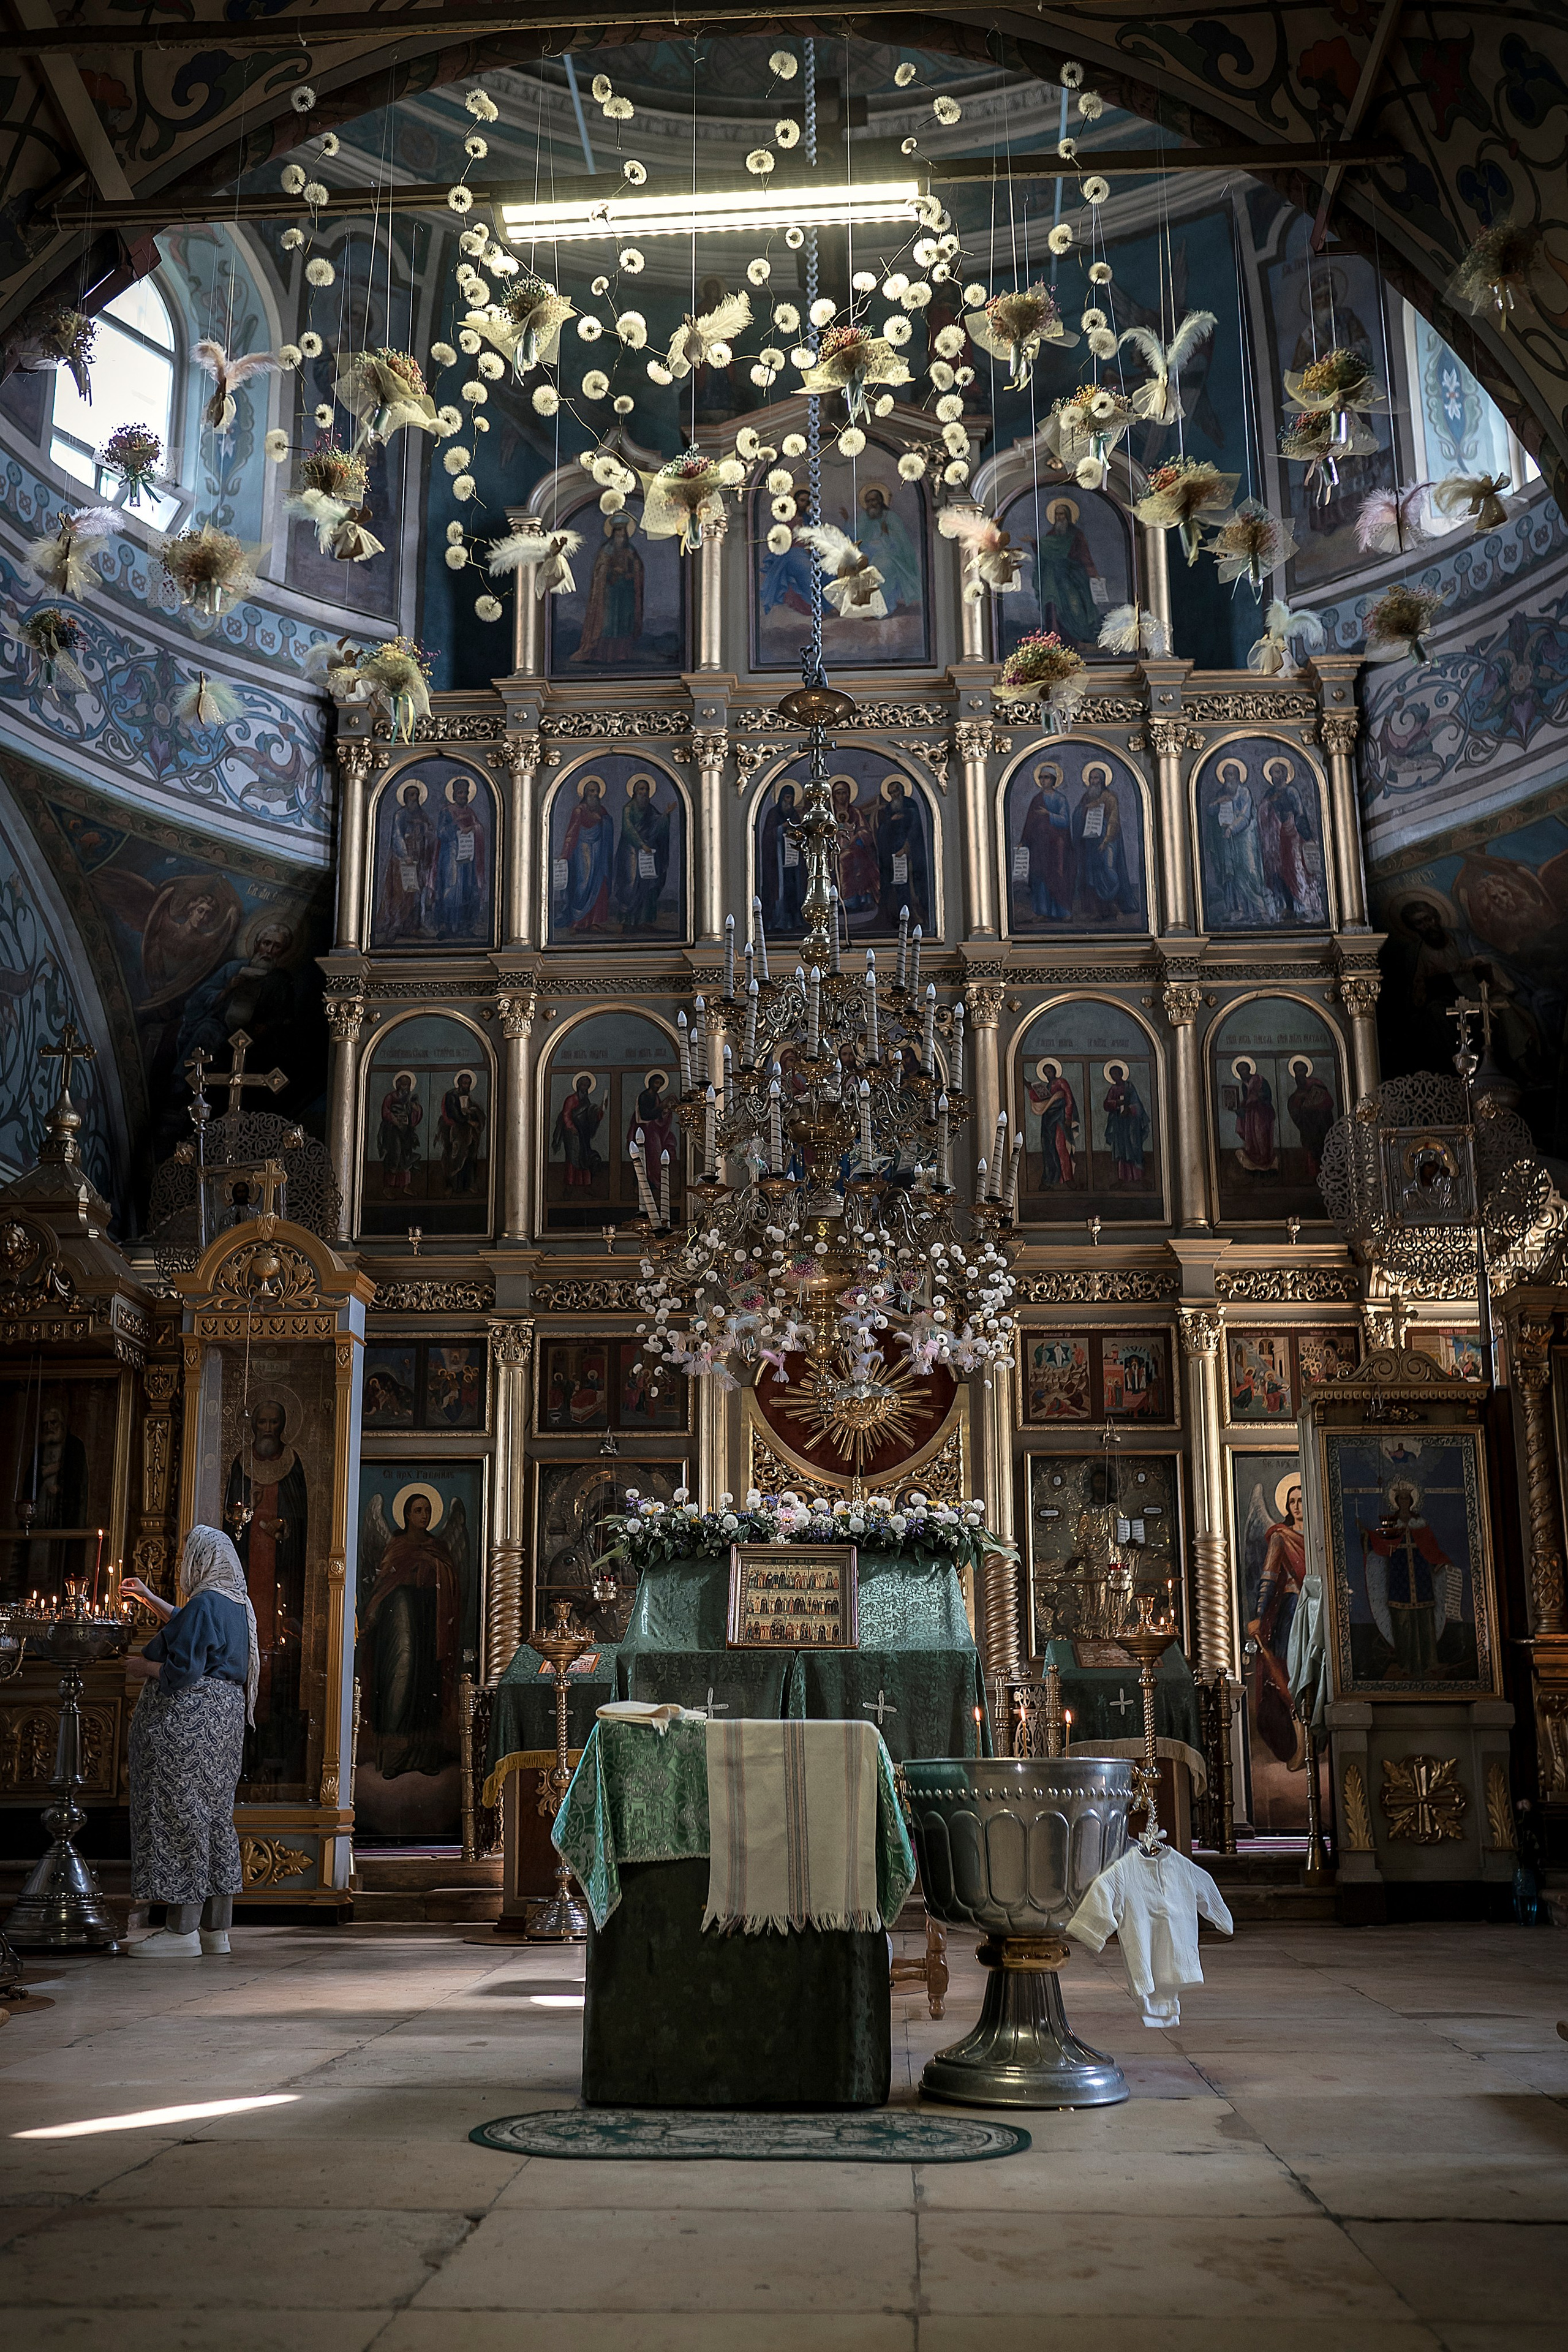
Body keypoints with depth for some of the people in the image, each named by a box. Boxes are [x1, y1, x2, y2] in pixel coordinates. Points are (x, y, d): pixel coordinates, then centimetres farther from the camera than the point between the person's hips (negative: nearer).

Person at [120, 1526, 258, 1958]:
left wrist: (141, 1667, -5)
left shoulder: (203, 1604, -16)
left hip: (186, 1723, -10)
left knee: (181, 1815, -5)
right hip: (224, 1717, 10)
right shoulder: (236, 1604, 14)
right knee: (215, 1814, 11)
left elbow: (183, 1669, -23)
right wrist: (149, 1600, 40)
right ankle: (216, 1928, 15)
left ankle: (183, 1931, -3)